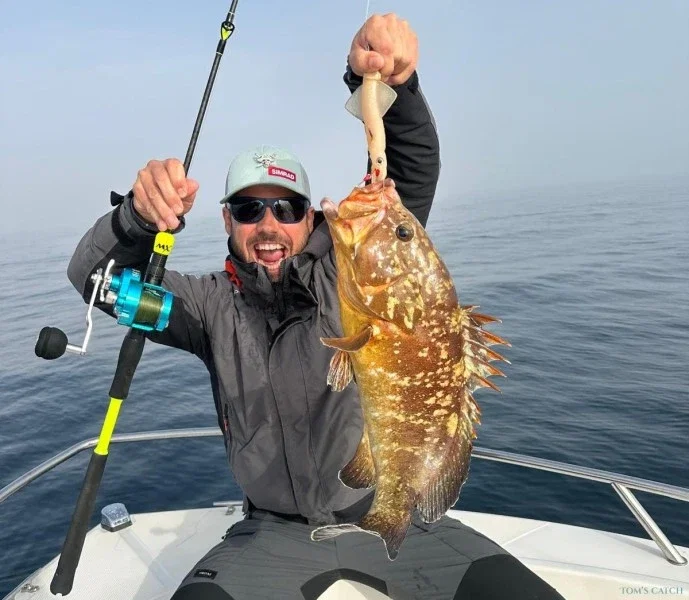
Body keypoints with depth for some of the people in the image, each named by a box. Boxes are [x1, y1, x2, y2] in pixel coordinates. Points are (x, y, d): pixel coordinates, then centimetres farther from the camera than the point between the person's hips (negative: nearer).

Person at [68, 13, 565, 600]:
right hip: (275, 532, 1)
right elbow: (95, 276, -8)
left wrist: (389, 80, -33)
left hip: (392, 515, 0)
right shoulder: (214, 306, -1)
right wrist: (139, 217, -30)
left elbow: (414, 170, -14)